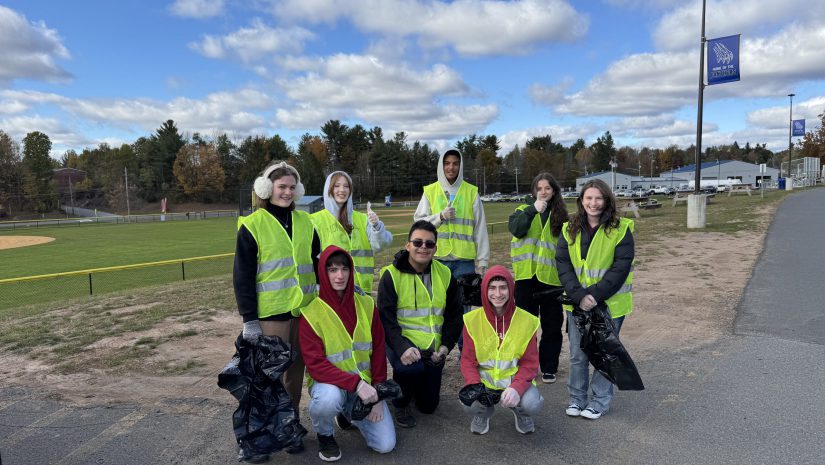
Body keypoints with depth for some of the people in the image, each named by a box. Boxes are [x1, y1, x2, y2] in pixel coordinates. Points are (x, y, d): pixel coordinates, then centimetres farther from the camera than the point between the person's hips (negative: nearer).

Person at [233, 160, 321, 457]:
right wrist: (249, 319, -10)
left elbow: (317, 263, 15)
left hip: (305, 309, 4)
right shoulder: (252, 225, -5)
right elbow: (242, 276, -6)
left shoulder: (305, 222, 9)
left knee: (297, 368, 11)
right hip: (270, 312, -4)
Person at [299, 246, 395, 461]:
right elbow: (315, 365, -21)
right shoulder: (311, 312, -17)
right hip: (330, 382, -3)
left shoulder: (366, 304, -5)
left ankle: (349, 412, 25)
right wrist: (355, 383, -30)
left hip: (364, 383, 4)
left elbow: (379, 350, -1)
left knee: (386, 445, -5)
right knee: (329, 399, -39)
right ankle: (324, 434, -1)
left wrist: (378, 392, -8)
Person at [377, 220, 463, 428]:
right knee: (410, 368, -36)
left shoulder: (445, 274, 2)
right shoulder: (391, 275, -11)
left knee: (428, 405, 8)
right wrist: (402, 347, -32)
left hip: (433, 349, 4)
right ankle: (401, 403, -3)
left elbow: (454, 315, 10)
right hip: (402, 343, -4)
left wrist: (446, 345, -4)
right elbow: (385, 318, -17)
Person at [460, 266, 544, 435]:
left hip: (515, 378, 0)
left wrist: (517, 387, -25)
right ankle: (483, 412, 12)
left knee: (532, 404, -29)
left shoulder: (527, 320, -7)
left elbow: (530, 363, -6)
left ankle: (520, 412, 12)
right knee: (469, 403, -30)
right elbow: (468, 360, -4)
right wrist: (475, 386, -24)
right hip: (483, 378, 0)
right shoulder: (472, 320, -7)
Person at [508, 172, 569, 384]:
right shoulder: (523, 211, 6)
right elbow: (515, 229, -15)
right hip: (526, 275, 0)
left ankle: (549, 368, 20)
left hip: (551, 277, 1)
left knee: (552, 325, 7)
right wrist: (533, 209, -23)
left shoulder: (561, 215, 8)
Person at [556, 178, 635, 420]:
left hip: (609, 303, -3)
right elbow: (563, 265, -4)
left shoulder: (621, 229, -7)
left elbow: (621, 268, -13)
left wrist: (595, 296, -20)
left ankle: (600, 400, 27)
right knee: (577, 354, 11)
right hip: (577, 303, 3)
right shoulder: (569, 229, 2)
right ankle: (577, 398, 29)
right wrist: (578, 296, -17)